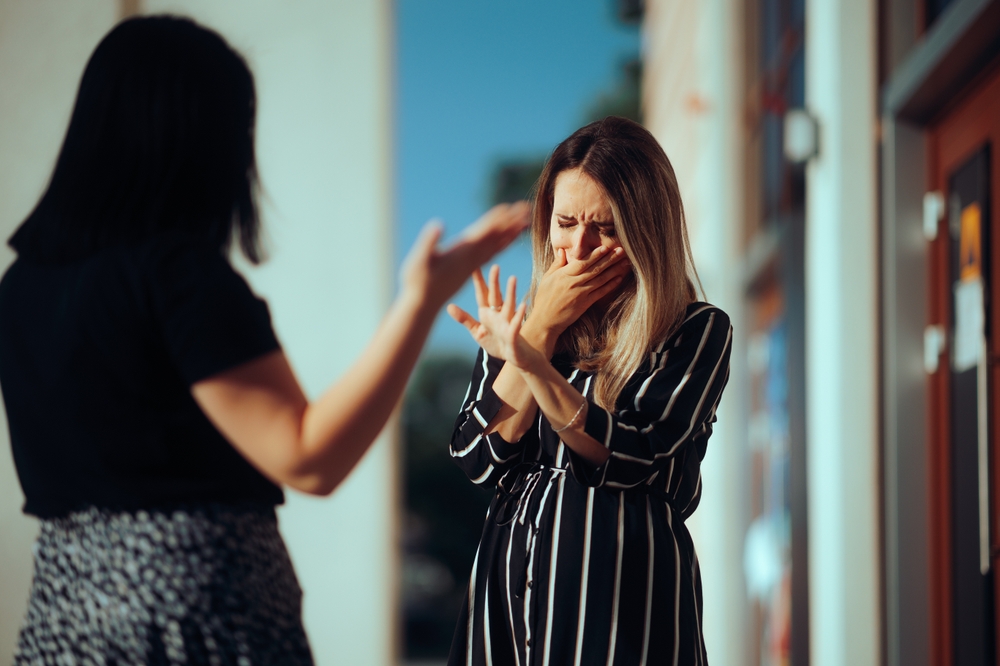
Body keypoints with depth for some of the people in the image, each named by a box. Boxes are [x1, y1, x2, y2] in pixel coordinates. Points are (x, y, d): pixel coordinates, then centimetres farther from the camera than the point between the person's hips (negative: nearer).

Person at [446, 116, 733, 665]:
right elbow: (478, 460, -1)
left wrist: (535, 366, -27)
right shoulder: (525, 323, 10)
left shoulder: (699, 331, -3)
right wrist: (544, 328, -6)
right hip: (509, 590, 4)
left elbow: (637, 460, -16)